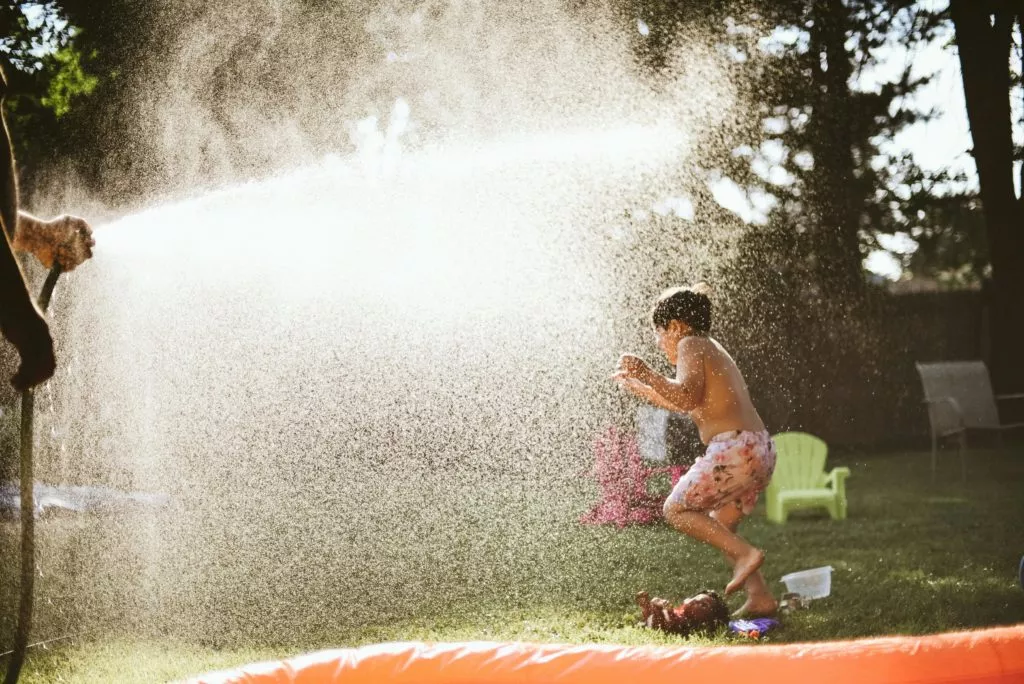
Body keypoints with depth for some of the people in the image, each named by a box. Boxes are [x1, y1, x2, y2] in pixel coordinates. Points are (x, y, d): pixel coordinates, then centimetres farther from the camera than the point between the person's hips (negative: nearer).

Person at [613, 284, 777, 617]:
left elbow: (687, 397, -21)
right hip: (761, 449, 10)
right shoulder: (712, 349, 26)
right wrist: (635, 385, 44)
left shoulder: (691, 345, -3)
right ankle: (760, 598, 8)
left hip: (735, 447, -10)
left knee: (676, 509, 0)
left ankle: (744, 553, -12)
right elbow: (682, 405, 39)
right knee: (719, 528, 17)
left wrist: (647, 373, -21)